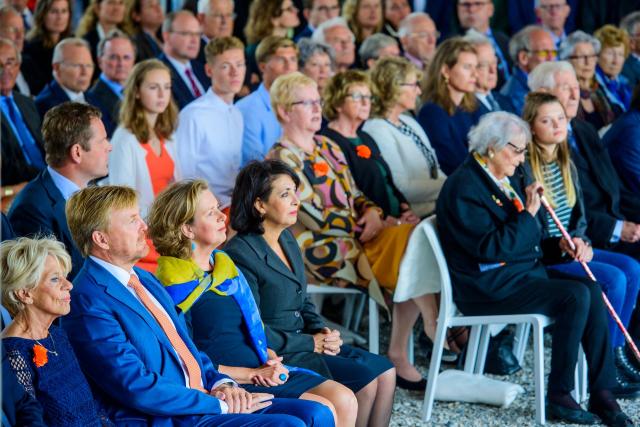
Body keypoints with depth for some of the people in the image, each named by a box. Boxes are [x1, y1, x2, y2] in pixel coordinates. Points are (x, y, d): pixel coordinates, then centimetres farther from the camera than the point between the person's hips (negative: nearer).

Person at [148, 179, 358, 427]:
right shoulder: (176, 287, -13)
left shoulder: (223, 262, 13)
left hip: (262, 370, 9)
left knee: (344, 399, -5)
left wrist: (269, 357, 2)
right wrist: (253, 375, -16)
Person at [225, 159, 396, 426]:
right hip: (272, 355, -9)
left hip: (304, 341, 9)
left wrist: (322, 332, 0)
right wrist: (311, 343, -16)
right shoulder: (240, 254, -18)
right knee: (365, 379, -17)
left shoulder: (287, 240, 10)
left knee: (385, 371, -4)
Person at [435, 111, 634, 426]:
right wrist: (528, 212, -19)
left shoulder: (502, 179, 16)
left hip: (523, 271, 9)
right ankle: (559, 397, -14)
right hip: (488, 288, -9)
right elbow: (491, 248, -23)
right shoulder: (464, 187, -15)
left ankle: (602, 393, -12)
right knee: (576, 295, -23)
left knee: (592, 289, -12)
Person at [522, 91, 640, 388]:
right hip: (542, 257, -8)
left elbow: (579, 213, 15)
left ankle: (615, 350, -3)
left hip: (571, 249, 8)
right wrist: (559, 245, -23)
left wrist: (580, 241, -5)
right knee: (613, 278, -21)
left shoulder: (566, 165, 11)